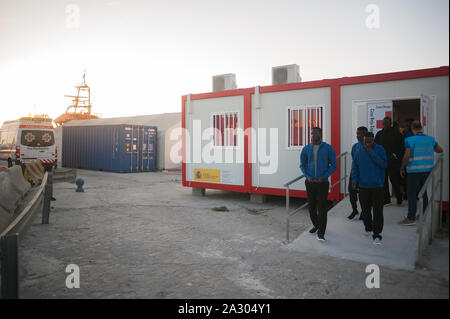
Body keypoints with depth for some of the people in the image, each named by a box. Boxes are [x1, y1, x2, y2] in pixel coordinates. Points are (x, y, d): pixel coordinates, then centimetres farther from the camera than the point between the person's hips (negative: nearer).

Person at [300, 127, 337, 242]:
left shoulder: (328, 148, -3)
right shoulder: (306, 149, 4)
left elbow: (333, 165, 0)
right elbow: (302, 164, 11)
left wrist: (324, 176, -12)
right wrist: (307, 176, -5)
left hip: (323, 182, -3)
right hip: (310, 182, 3)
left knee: (322, 207, -7)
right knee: (311, 206, 12)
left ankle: (321, 232, 1)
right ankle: (316, 225, 34)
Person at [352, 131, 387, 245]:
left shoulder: (380, 149, -3)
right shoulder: (359, 151, 4)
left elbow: (384, 164, -14)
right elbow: (354, 167, 9)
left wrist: (371, 153, -17)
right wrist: (354, 181, -1)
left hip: (377, 186, -3)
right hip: (363, 186, 3)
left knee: (378, 210, -6)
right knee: (365, 210, 13)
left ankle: (376, 236, -2)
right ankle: (368, 228, 35)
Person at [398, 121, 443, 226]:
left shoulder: (410, 140, -11)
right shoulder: (431, 139, 6)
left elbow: (407, 156, -18)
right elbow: (440, 150, 19)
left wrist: (402, 168, -6)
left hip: (414, 171, -6)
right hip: (427, 170, 6)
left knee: (411, 194, -1)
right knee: (423, 192, 17)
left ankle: (411, 218, 1)